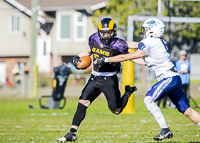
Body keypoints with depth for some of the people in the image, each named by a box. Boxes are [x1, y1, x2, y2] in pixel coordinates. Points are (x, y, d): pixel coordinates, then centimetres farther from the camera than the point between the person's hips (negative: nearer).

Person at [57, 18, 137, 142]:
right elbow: (89, 51, 17)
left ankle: (128, 92, 36)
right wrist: (77, 57, 5)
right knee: (82, 103, -8)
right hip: (95, 78, 4)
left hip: (109, 80, -4)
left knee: (116, 110, 5)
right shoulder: (94, 40, -1)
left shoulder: (117, 45, -16)